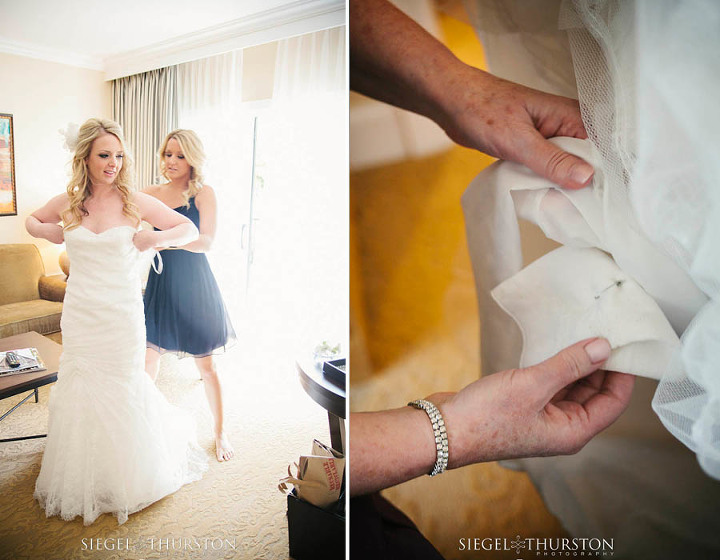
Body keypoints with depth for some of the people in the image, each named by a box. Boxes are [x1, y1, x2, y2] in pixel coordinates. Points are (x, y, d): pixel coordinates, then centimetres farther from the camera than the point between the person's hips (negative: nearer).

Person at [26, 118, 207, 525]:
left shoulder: (135, 202, -6)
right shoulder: (66, 204, 2)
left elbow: (191, 229, -3)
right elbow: (32, 220, 23)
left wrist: (155, 238, -19)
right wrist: (47, 232, 3)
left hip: (122, 314, -2)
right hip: (80, 314, 3)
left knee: (123, 391, 8)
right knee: (81, 391, 12)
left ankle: (128, 479, 33)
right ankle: (84, 480, 35)